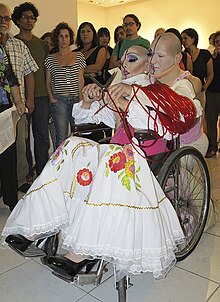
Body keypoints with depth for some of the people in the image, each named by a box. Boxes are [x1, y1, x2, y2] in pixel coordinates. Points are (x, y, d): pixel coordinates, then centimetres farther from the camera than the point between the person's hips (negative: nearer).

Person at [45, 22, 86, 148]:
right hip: (59, 101, -1)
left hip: (76, 99, 1)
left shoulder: (79, 56, 12)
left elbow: (81, 80, 6)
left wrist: (81, 99, -3)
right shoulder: (50, 58, 11)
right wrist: (51, 97, -3)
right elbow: (48, 81, 12)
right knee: (62, 138, -6)